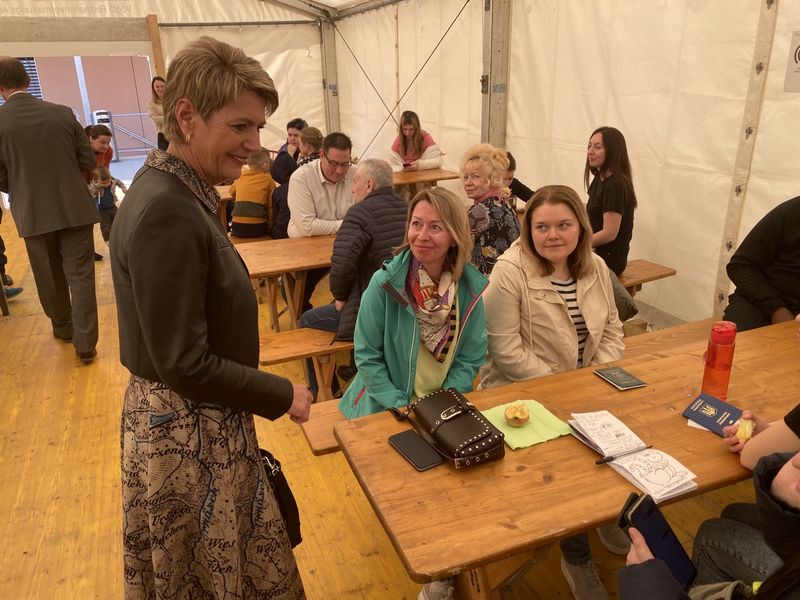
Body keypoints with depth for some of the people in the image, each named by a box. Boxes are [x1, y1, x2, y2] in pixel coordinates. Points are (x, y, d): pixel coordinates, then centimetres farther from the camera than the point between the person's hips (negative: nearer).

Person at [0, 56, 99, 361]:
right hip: (74, 208, 0)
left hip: (33, 214, 0)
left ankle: (63, 327, 38)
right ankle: (85, 343, 5)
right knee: (80, 276, 5)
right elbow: (88, 161, 0)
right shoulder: (63, 113, -5)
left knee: (50, 277, 19)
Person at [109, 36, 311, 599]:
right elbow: (184, 366, -25)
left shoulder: (178, 189, 2)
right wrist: (282, 395, -14)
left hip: (198, 417, 8)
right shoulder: (167, 213, -27)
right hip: (190, 427, -8)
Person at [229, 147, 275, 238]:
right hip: (258, 228, -2)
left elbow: (232, 192, 31)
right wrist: (271, 222, 10)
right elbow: (272, 205, -1)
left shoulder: (240, 178, 11)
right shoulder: (268, 179, 3)